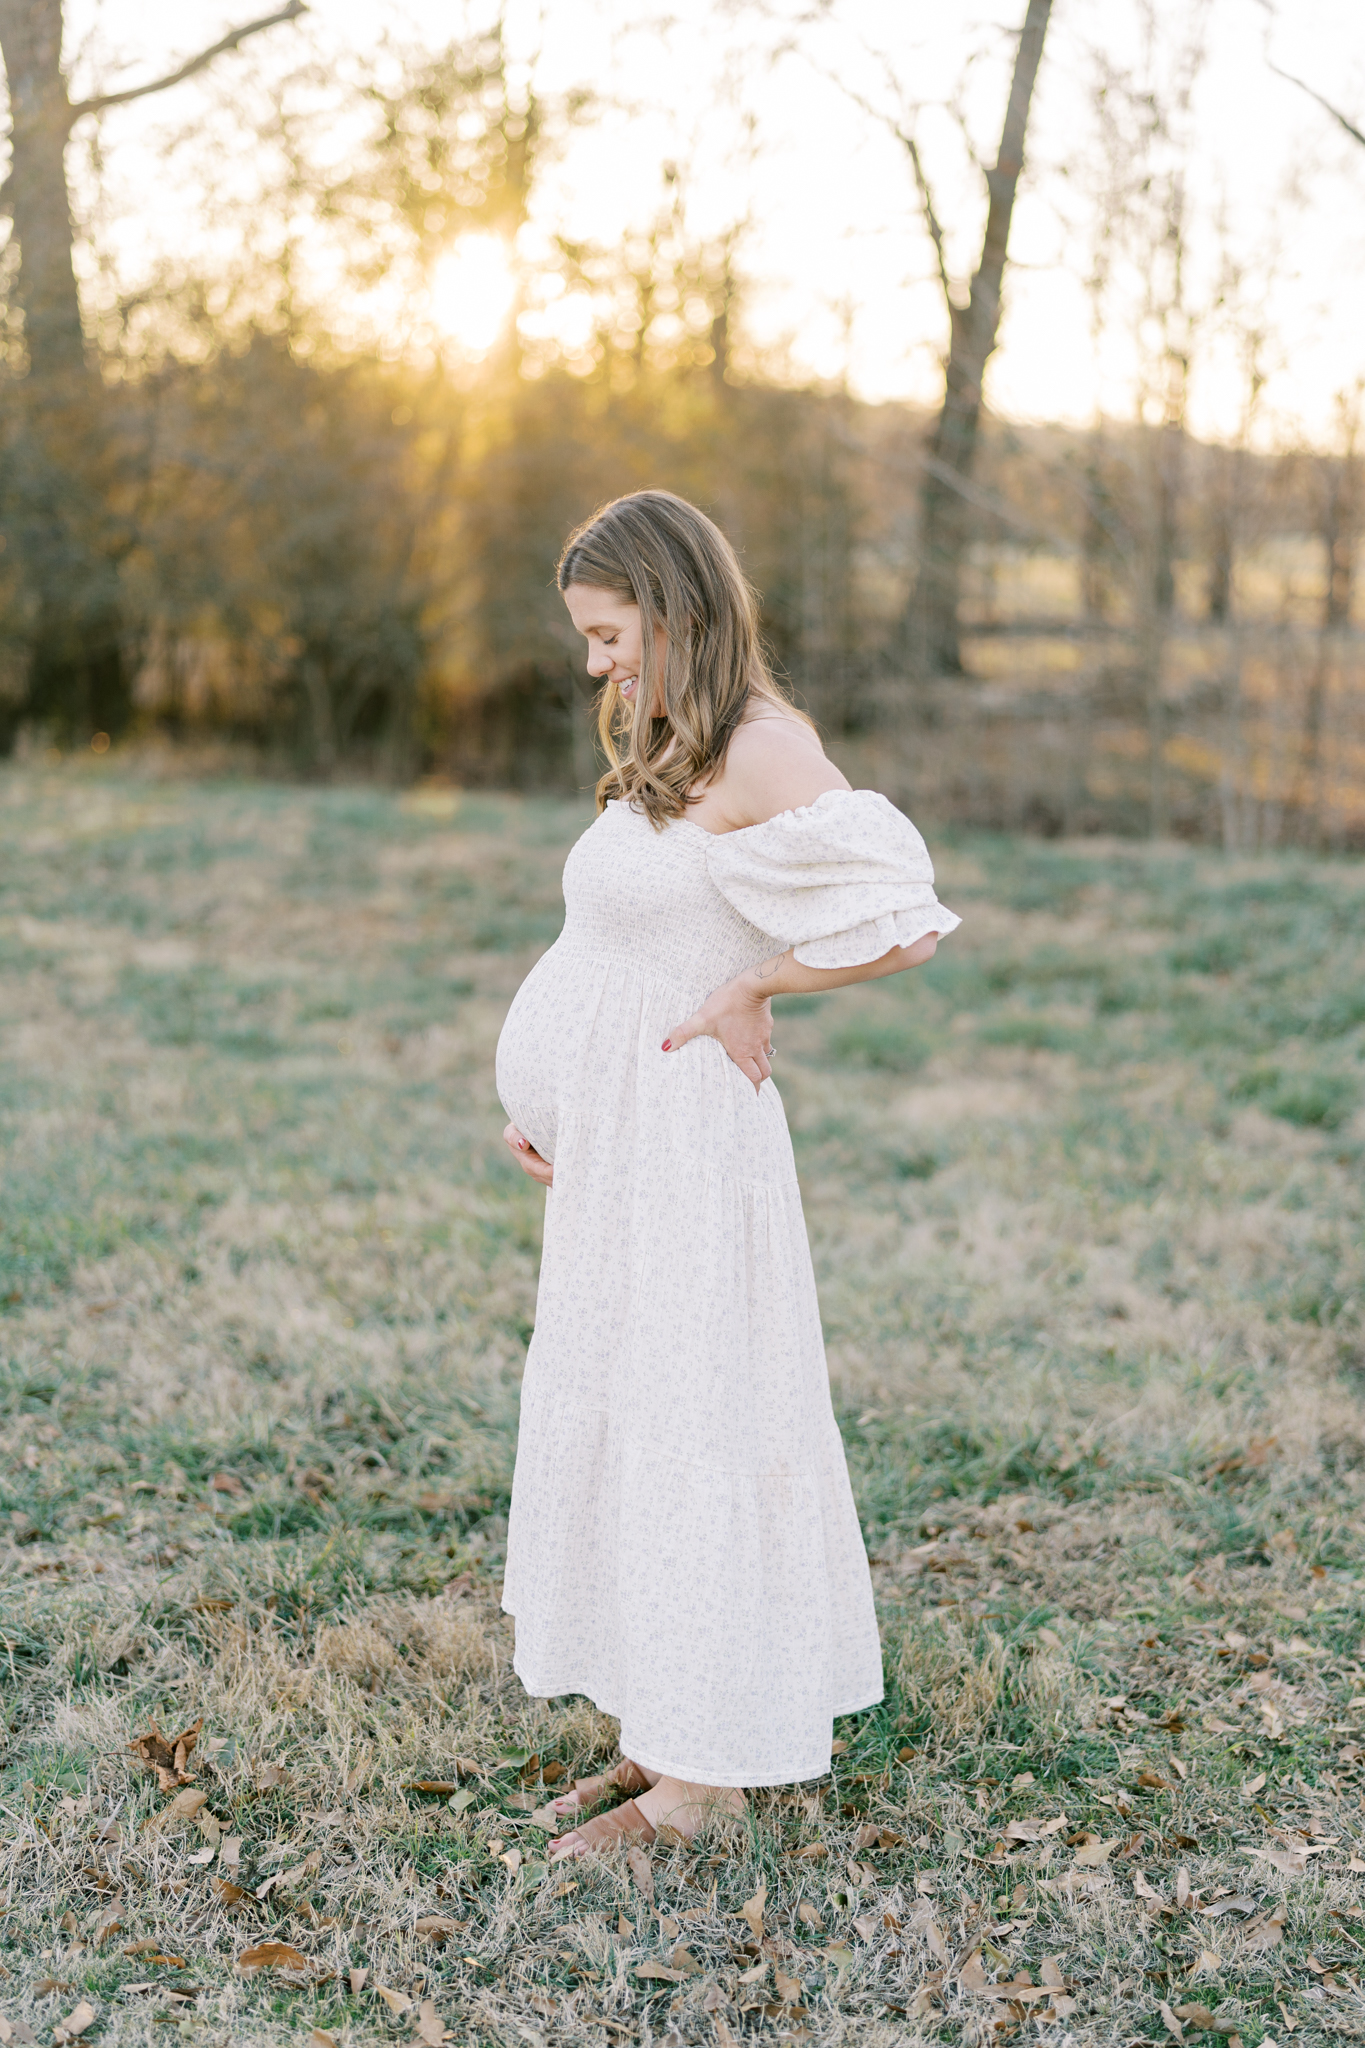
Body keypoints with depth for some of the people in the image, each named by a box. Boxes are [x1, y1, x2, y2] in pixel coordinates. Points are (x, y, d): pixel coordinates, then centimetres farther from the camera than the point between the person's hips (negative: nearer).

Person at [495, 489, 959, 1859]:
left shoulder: (762, 751, -14)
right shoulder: (664, 755, 13)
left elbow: (901, 921, -23)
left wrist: (748, 992, -11)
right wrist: (540, 1110, 11)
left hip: (682, 1140, -9)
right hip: (607, 1146, 9)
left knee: (683, 1428, -1)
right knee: (611, 1423, 14)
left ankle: (704, 1775, 12)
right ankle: (659, 1740, 26)